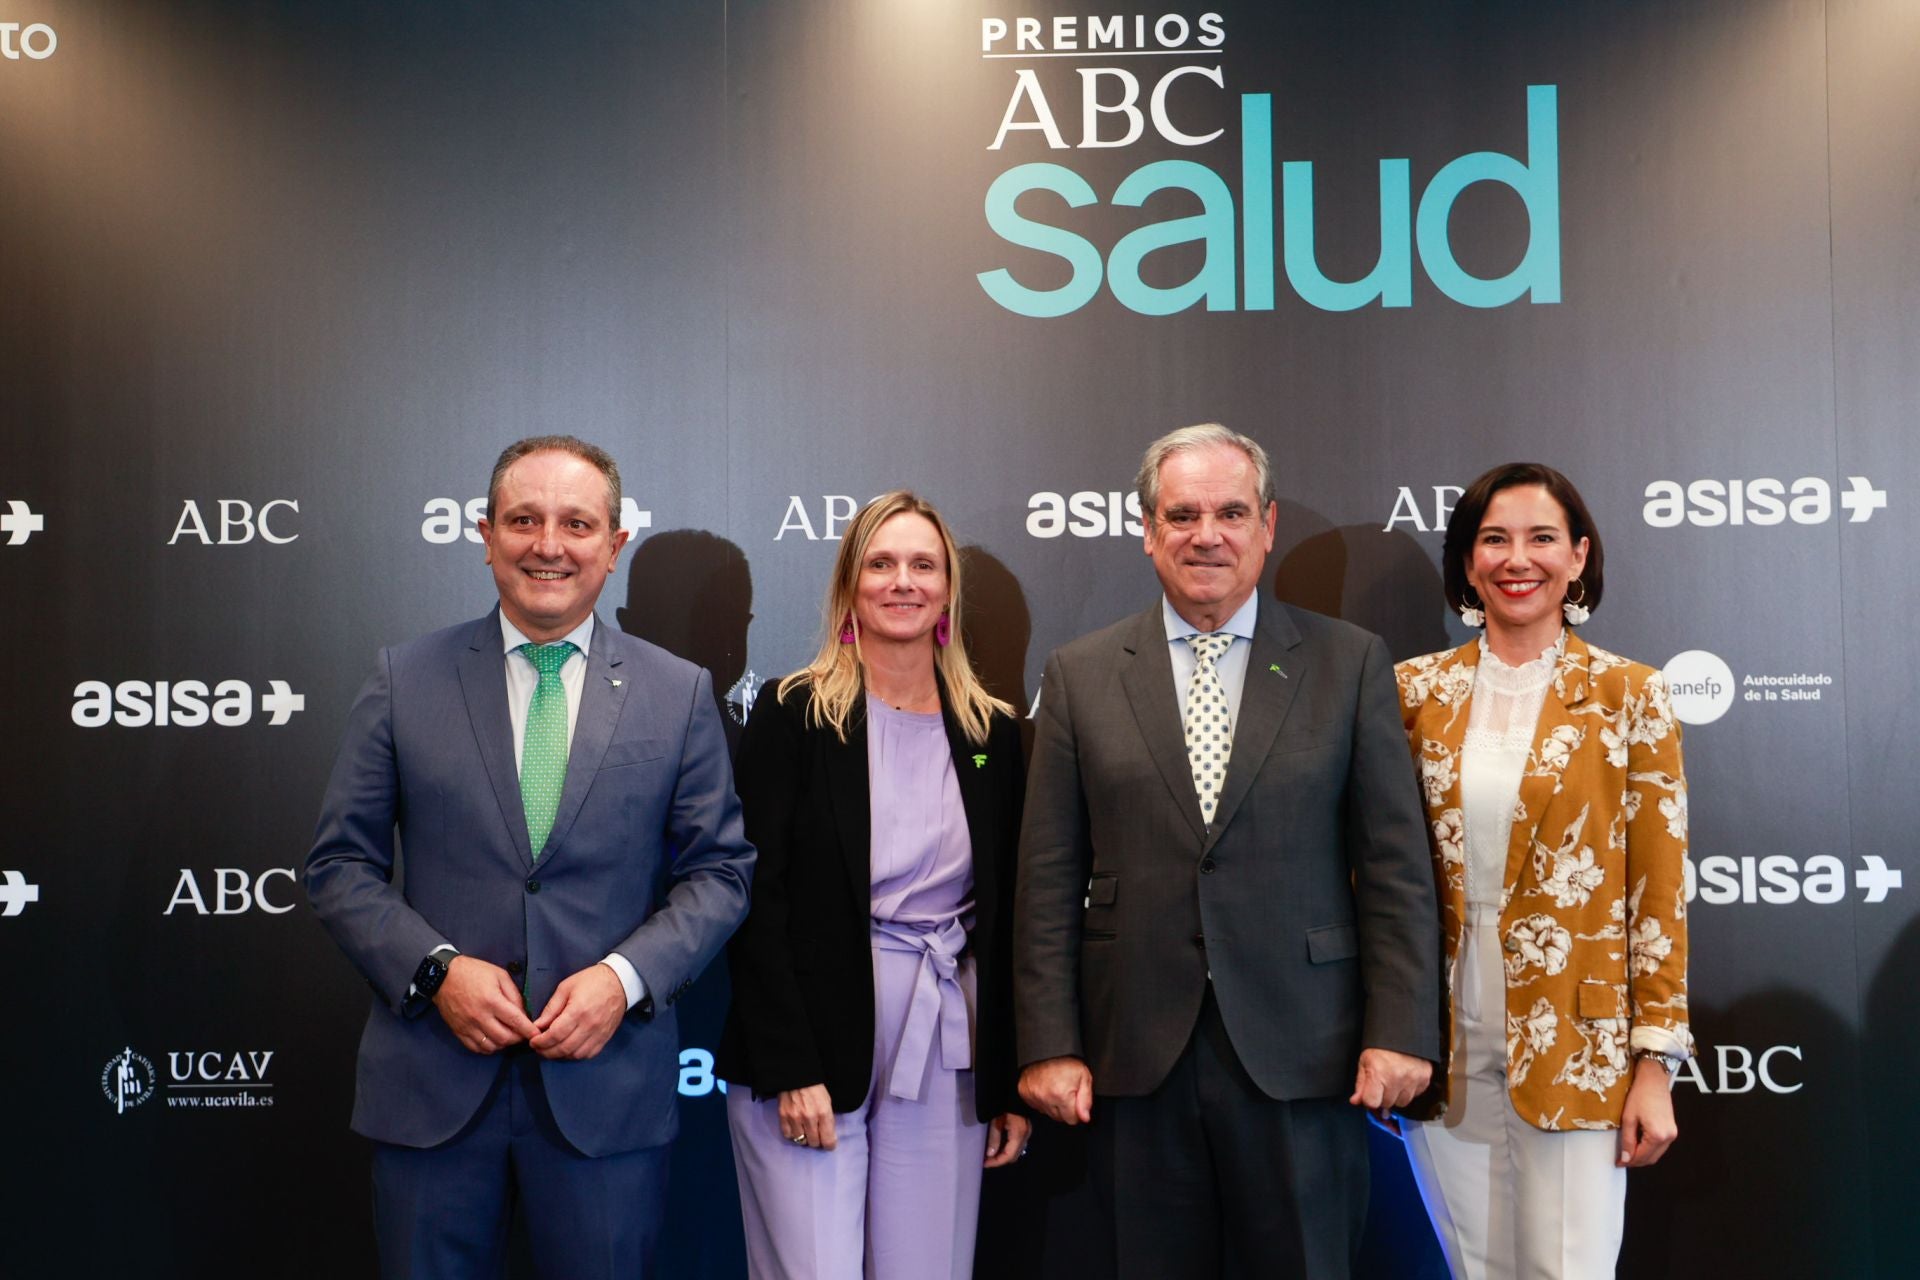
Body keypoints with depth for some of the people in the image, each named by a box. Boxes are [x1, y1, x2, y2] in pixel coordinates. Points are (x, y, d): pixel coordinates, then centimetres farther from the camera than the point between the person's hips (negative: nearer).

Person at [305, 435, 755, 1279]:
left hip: (608, 1087, 0)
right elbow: (341, 864, 3)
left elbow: (720, 869, 3)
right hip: (431, 1081, 0)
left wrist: (626, 977, -12)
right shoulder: (404, 681, 2)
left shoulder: (678, 693, 2)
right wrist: (435, 969, -12)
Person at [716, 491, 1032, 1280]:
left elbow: (1004, 923, 11)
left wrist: (1010, 1084, 9)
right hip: (809, 1046, -3)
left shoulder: (993, 733, 9)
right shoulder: (794, 713, -2)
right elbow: (759, 900, -6)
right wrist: (789, 1068, -12)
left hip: (945, 1055, 3)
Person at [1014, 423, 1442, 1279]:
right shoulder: (1080, 676, 5)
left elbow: (1395, 865, 1)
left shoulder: (1350, 663, 3)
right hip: (1137, 1059, 1)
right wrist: (1049, 1044, -2)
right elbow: (1049, 879, 3)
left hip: (1301, 1056, -1)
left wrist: (1400, 1031, -6)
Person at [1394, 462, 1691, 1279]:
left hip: (1574, 1047, -2)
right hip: (1446, 1043, 3)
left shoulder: (1628, 695, -3)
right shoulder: (1418, 691, 3)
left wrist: (1655, 1066, -6)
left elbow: (1658, 890, -3)